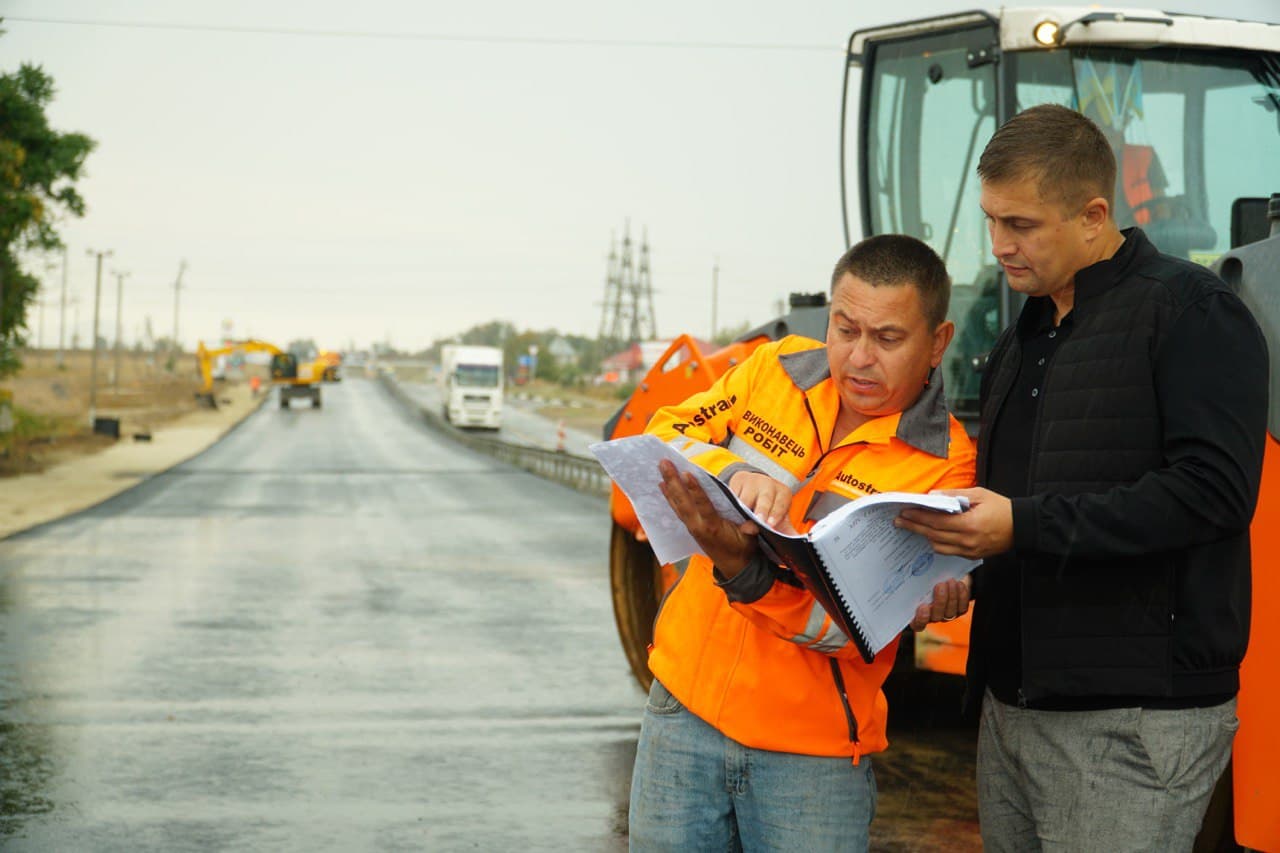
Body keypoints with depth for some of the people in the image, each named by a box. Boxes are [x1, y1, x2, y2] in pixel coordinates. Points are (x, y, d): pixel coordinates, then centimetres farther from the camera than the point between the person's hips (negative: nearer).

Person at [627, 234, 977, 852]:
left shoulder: (944, 464, -11)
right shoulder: (777, 369, 3)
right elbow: (660, 438, 0)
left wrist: (741, 568, -33)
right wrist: (733, 472, -20)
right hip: (686, 704, 3)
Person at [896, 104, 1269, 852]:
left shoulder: (1191, 311, -8)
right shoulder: (1024, 337, 19)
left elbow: (1213, 489, -20)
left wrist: (1025, 525, -23)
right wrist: (958, 523, 5)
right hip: (1014, 700, 8)